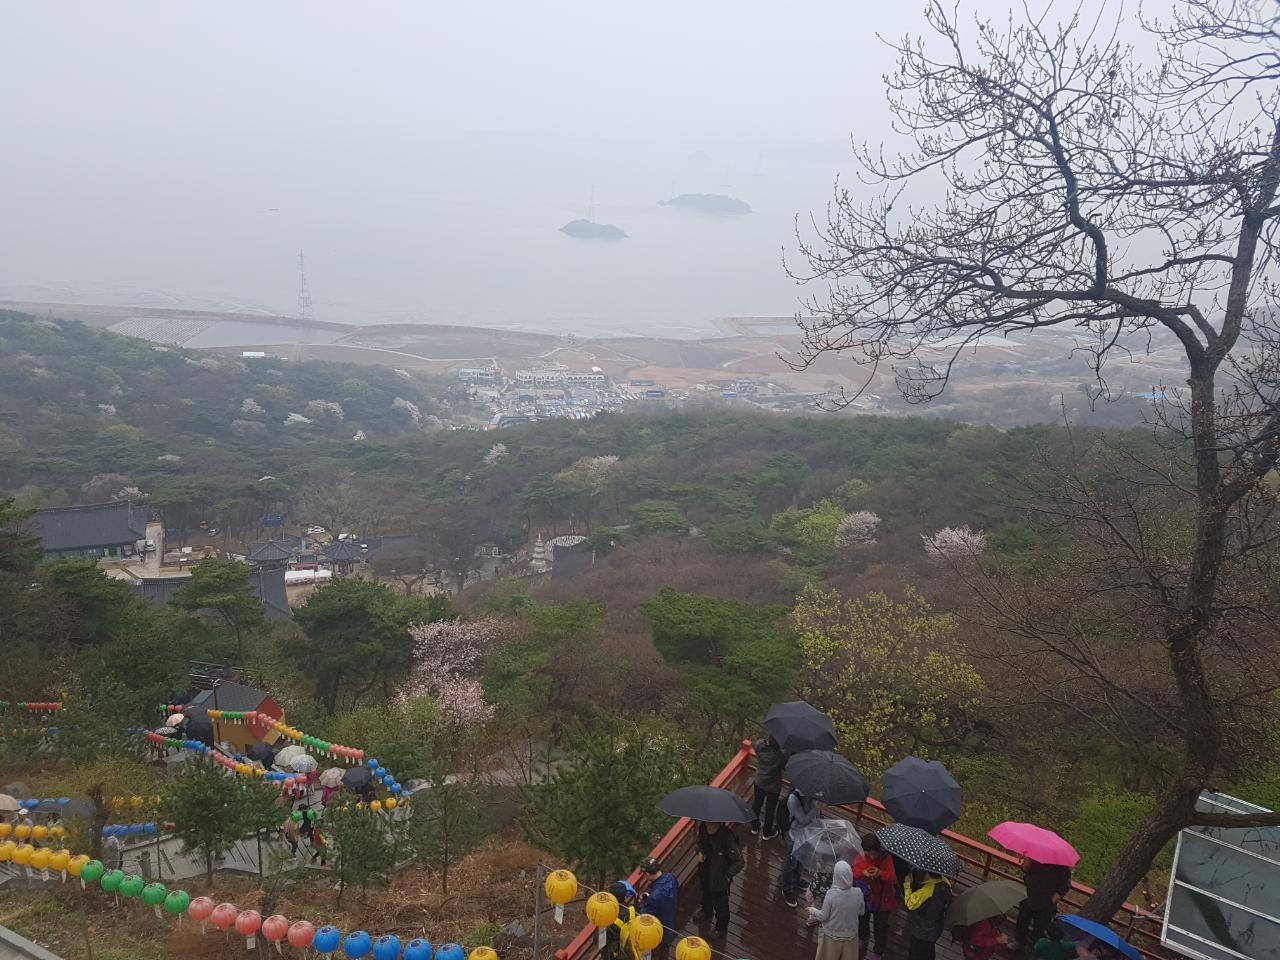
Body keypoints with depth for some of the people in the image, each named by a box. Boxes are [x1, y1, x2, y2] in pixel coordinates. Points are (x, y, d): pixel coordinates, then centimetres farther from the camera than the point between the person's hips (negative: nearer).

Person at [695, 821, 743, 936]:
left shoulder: (728, 837, -38)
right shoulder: (703, 828, -21)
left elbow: (738, 862, -27)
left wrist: (727, 876, -23)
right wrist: (700, 851, -12)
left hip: (720, 877, -6)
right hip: (705, 870, 6)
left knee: (720, 903, 16)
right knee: (706, 891, 33)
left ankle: (721, 928, 44)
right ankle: (707, 910, 64)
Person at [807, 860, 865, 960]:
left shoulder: (831, 894, -28)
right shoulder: (858, 893, -20)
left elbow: (823, 916, -16)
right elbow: (862, 912, -2)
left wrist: (812, 910, 3)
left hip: (832, 936, -2)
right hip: (850, 936, 2)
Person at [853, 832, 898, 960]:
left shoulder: (886, 858, -23)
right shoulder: (860, 857, -16)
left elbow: (893, 878, -25)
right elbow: (854, 873, -12)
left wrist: (880, 873, -40)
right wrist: (863, 873, -31)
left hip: (882, 899, -3)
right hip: (864, 897, 3)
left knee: (880, 926, 12)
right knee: (862, 921, 28)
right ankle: (863, 938, 59)